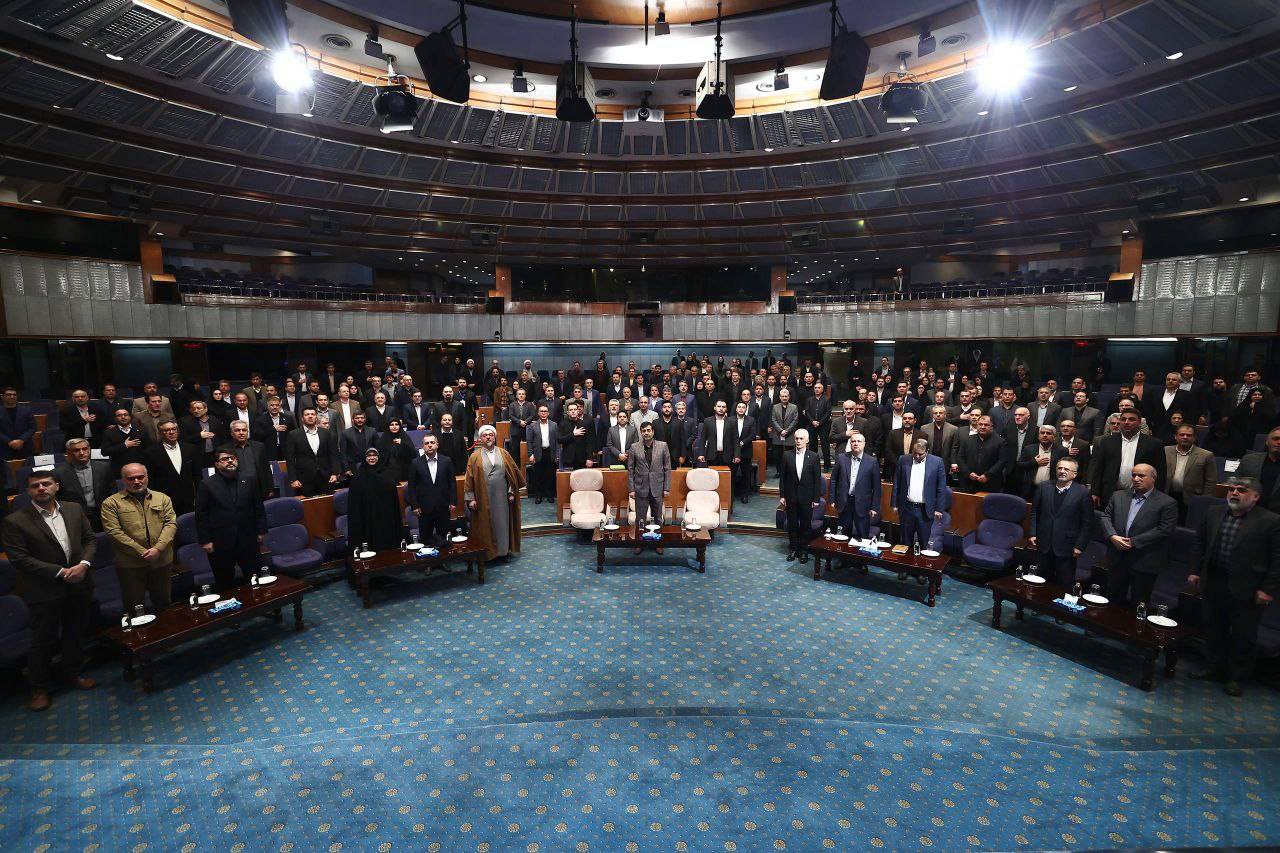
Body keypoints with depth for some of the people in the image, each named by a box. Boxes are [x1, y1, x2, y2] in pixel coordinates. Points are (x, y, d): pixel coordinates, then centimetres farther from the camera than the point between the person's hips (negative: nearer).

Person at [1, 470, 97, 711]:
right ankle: (39, 687, 29)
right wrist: (61, 572, -19)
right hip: (44, 591, -4)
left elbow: (89, 539, 5)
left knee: (75, 634, 19)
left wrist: (84, 563, -12)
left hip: (79, 586, 4)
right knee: (43, 640, 9)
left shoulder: (74, 509, 1)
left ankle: (72, 673, 39)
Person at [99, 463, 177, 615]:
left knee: (163, 604, 14)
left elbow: (171, 523, 1)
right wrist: (142, 552, -14)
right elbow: (114, 531, -8)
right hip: (130, 565, -2)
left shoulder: (163, 498, 9)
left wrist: (158, 548, -14)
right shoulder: (111, 503, 1)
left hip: (162, 561, 2)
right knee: (134, 608, 7)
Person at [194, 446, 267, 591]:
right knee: (224, 585, 9)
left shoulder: (248, 482, 7)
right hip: (220, 544, -2)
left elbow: (259, 508, 10)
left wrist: (261, 531, 6)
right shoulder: (206, 485, -2)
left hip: (249, 542, 3)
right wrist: (205, 540, -6)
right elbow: (201, 515, -3)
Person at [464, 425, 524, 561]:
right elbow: (469, 479, -1)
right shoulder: (474, 457, 1)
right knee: (486, 526, 5)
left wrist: (511, 492, 1)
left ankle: (504, 550, 20)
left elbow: (513, 473, 6)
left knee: (502, 524, 8)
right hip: (483, 498, -1)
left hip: (501, 497, 1)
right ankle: (487, 553, 16)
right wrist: (471, 498, -7)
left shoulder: (504, 454, 5)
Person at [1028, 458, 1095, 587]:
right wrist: (1032, 534, 2)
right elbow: (1034, 512, 10)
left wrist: (1080, 546, -7)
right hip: (1043, 545, 3)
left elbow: (1087, 523, -3)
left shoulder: (1083, 492, -5)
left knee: (1065, 585, 5)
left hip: (1066, 547, -3)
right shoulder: (1043, 487, 4)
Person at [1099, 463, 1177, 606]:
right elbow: (1106, 517, 8)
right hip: (1117, 558, 4)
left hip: (1144, 562, -4)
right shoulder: (1118, 496, 10)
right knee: (1113, 599, 14)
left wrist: (1134, 542, -16)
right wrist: (1112, 536, -11)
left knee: (1138, 604, 7)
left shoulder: (1167, 503, -4)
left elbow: (1164, 530, -12)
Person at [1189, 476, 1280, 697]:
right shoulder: (1213, 514, 5)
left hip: (1247, 590, -4)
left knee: (1243, 636, 8)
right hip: (1214, 584, 4)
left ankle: (1237, 677, 23)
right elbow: (1202, 546, 14)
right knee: (1214, 629, 16)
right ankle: (1216, 667, 32)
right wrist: (1196, 571, 11)